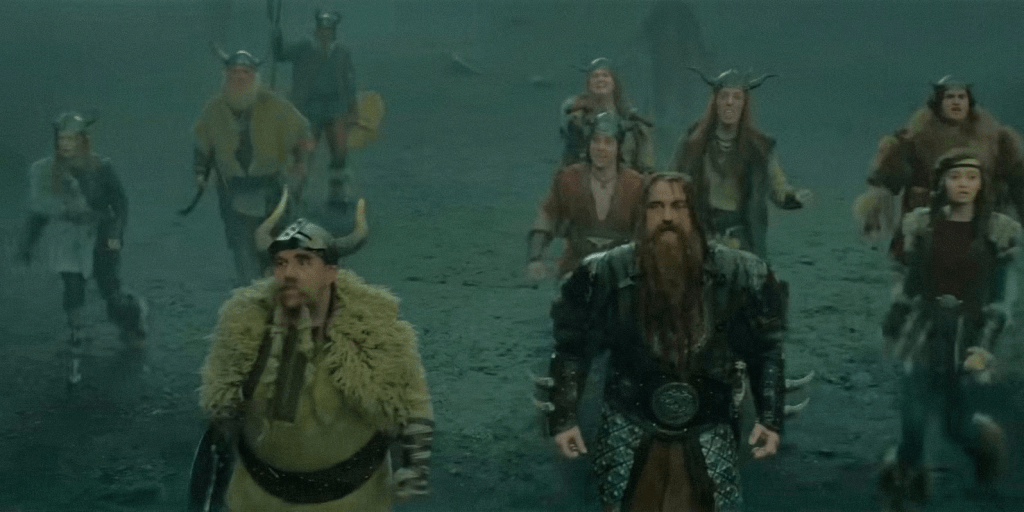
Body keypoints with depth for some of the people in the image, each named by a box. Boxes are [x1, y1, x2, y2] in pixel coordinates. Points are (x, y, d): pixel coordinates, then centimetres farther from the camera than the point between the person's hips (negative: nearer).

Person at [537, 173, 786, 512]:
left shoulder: (738, 275, -7)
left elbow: (768, 350, 5)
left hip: (708, 436, 1)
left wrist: (770, 418, 1)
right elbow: (572, 348, 1)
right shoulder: (607, 274, -9)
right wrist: (563, 417, -2)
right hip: (631, 433, 0)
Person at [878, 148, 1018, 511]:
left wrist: (984, 347, -12)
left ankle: (984, 439, 42)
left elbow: (999, 298, -5)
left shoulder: (999, 232, -6)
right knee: (913, 422, -3)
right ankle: (904, 482, 21)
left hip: (966, 335, -1)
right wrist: (892, 328, 15)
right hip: (923, 332, 1)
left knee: (957, 424, 7)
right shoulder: (921, 224, -1)